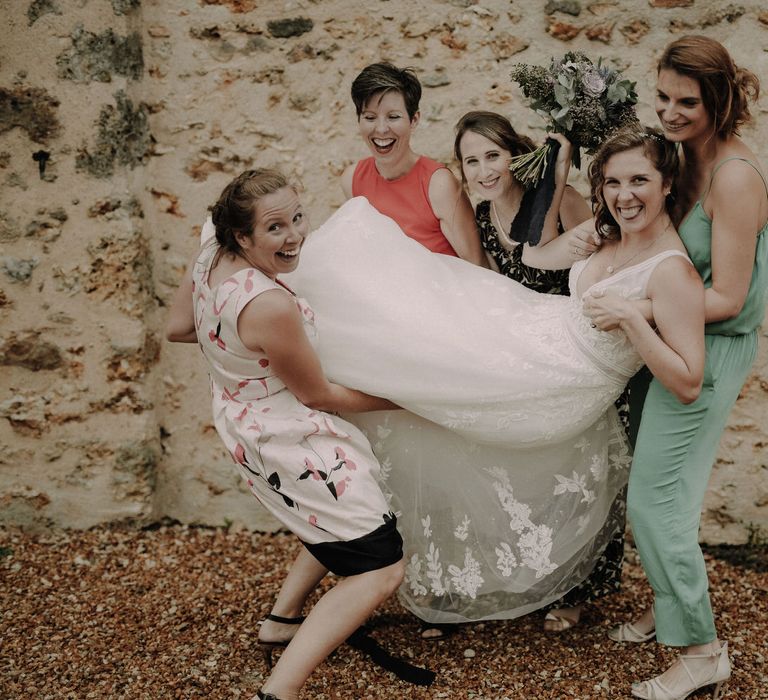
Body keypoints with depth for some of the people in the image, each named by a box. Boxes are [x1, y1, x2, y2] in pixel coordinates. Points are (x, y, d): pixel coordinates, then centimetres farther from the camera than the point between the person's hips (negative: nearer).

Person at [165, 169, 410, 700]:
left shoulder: (210, 258, -7)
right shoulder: (271, 306, -32)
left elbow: (178, 327, 9)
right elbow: (318, 394, -19)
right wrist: (403, 398, -7)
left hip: (246, 421, 10)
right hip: (290, 442, -10)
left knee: (340, 523, 31)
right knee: (381, 569, -6)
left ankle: (282, 621, 39)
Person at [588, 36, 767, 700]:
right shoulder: (689, 157, 5)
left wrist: (634, 311, -24)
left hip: (708, 352, -8)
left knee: (655, 500, -3)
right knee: (660, 490, 16)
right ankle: (669, 606, 35)